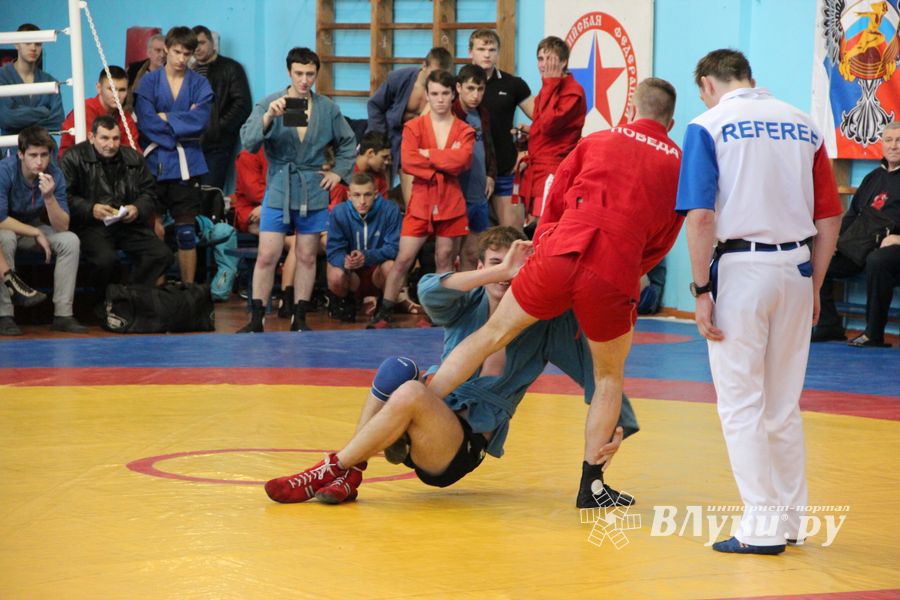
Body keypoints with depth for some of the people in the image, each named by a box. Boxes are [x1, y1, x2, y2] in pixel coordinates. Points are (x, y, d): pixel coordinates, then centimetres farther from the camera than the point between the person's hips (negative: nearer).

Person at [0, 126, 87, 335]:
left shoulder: (54, 175, -16)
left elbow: (62, 227, -19)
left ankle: (63, 314, -17)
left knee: (70, 241, -20)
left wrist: (49, 197, -36)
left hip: (33, 227, 4)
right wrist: (37, 234, -23)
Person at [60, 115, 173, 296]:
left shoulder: (133, 158, 16)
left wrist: (138, 209, -4)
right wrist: (90, 209, -21)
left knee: (162, 255, -16)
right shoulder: (73, 158, 1)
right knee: (104, 259, -34)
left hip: (129, 223, 5)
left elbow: (149, 193, 18)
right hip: (90, 225, -5)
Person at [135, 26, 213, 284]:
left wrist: (165, 118, -8)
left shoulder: (200, 84, 7)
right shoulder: (149, 82, 4)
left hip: (186, 166, 1)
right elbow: (145, 120, -8)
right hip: (154, 164, -1)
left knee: (187, 232, 1)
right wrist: (184, 124, -7)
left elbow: (201, 119, -8)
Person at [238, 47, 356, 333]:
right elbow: (248, 142, -16)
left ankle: (299, 319, 14)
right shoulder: (269, 103, -4)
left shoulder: (328, 108, 5)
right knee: (267, 256, -7)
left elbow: (348, 143, 20)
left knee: (307, 257, 6)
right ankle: (256, 319, 0)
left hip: (314, 191, 2)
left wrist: (338, 172, 9)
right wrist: (268, 118, -30)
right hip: (278, 189, -2)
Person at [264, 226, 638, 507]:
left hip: (463, 449, -3)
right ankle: (348, 473, -23)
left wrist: (615, 426, -23)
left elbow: (596, 373, -6)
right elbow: (429, 291, -19)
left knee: (411, 393, -33)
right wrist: (500, 271, -28)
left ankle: (333, 469, -21)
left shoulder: (544, 323, -1)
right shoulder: (468, 303, 4)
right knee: (396, 369, -27)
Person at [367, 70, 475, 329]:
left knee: (445, 260, 7)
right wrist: (445, 163, -13)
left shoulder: (464, 131, 4)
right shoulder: (413, 127, 1)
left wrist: (428, 154, -11)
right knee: (403, 259, -2)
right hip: (420, 202, -1)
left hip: (451, 205, 1)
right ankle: (384, 313, 5)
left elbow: (461, 159, -16)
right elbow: (408, 161, -14)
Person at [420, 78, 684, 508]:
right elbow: (660, 244, 17)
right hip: (615, 276, -1)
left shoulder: (596, 141, 17)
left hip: (561, 252, 1)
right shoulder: (679, 164, 15)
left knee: (491, 335, 14)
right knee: (609, 377, 19)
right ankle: (591, 480, 11)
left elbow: (554, 202, 18)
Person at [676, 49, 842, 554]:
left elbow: (701, 217, -12)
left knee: (742, 406, 4)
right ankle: (790, 519, 22)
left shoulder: (709, 125, -3)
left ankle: (763, 526, 3)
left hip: (741, 265, -5)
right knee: (785, 406, 16)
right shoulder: (802, 124, 10)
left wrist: (702, 290, -7)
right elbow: (830, 217, 10)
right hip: (796, 268, 5)